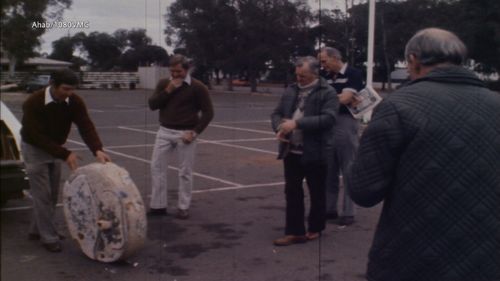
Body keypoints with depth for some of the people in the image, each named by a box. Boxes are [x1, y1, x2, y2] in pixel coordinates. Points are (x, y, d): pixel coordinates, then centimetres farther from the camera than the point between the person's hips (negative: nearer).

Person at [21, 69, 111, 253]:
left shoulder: (75, 102, -16)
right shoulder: (33, 103, -28)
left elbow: (85, 126, -25)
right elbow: (38, 137, -30)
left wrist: (97, 150, -42)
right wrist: (65, 154, -37)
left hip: (55, 149, 6)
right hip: (34, 149, -5)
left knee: (52, 194, 11)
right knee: (42, 194, -6)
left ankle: (37, 230, 27)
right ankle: (49, 238, 1)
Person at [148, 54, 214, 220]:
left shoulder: (197, 87, -7)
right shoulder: (164, 84, 6)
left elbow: (208, 112, -6)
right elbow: (152, 105, -2)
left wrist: (195, 132, -13)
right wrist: (167, 91, -13)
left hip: (185, 134, -4)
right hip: (164, 132, 4)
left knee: (185, 172, 2)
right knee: (157, 167, 2)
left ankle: (183, 207, 13)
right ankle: (158, 205, 12)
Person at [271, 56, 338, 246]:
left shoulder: (327, 93, -8)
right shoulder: (290, 91, 10)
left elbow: (328, 118, -20)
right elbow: (277, 113, 13)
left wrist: (297, 123, -25)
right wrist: (279, 128, -11)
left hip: (315, 153, -5)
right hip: (291, 151, 5)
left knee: (317, 193, 10)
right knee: (292, 192, 7)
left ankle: (315, 228, 28)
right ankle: (295, 231, 15)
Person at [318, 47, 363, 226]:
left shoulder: (353, 74, -6)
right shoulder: (327, 77, 14)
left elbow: (345, 98, -15)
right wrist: (339, 97, -6)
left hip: (345, 124, -7)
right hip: (328, 125, 7)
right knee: (329, 171, 11)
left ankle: (348, 213, 6)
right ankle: (329, 209, 21)